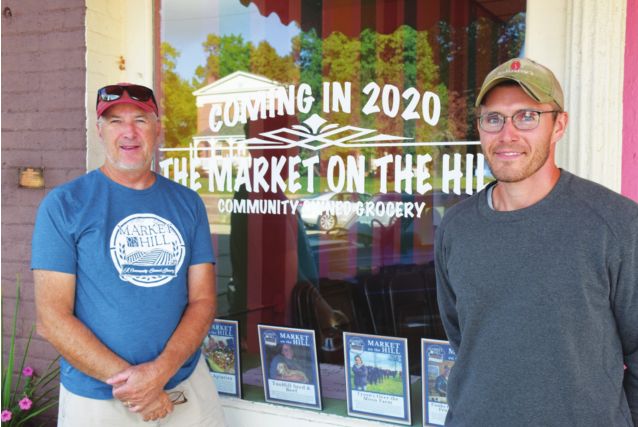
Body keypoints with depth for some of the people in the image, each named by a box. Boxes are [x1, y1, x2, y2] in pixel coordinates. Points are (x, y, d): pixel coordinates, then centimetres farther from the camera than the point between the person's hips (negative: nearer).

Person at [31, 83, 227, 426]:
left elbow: (203, 300, 0)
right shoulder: (63, 204, -7)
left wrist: (162, 370, -15)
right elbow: (52, 318, -11)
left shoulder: (188, 203, 3)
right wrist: (126, 378, -16)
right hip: (96, 397, -2)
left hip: (187, 382, 3)